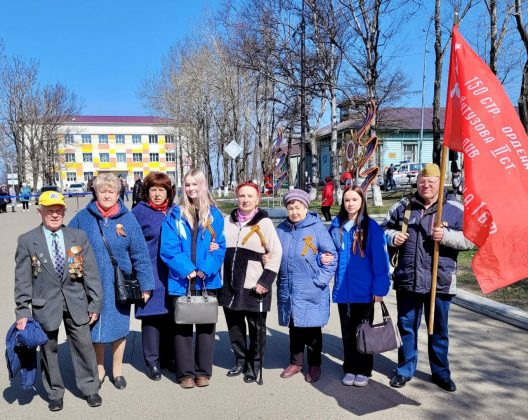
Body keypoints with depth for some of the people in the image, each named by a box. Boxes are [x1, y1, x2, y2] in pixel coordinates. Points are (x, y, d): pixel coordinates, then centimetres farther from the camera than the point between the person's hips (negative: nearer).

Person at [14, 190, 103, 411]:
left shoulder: (79, 236, -1)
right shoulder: (27, 240, -4)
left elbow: (91, 272, 0)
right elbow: (22, 279, -3)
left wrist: (95, 303, -1)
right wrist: (22, 311, -6)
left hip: (76, 303, 1)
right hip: (45, 305, -1)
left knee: (83, 345, 9)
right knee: (49, 349, 12)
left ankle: (89, 388, 28)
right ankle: (54, 393, 32)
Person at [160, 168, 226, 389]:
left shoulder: (214, 215, 5)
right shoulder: (175, 215, 2)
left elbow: (220, 247, 0)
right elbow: (168, 248, -5)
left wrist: (206, 269, -14)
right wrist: (187, 270, -16)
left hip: (208, 280, 1)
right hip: (181, 281, -1)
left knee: (206, 325, 8)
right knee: (182, 326, 5)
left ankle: (203, 371, 21)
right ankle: (185, 372, 17)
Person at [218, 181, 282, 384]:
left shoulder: (264, 222, -5)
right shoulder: (228, 221, 9)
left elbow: (276, 253, -8)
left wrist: (265, 281, -11)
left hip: (254, 287, -4)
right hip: (230, 285, 5)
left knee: (256, 327, 8)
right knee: (234, 325, 15)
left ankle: (254, 365, 26)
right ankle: (240, 360, 34)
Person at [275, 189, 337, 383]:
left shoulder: (317, 228, -9)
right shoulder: (281, 230, 4)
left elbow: (331, 256, -7)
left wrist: (321, 280, -11)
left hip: (311, 292, -4)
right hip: (288, 290, 4)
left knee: (312, 329, 9)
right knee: (294, 328, 16)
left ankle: (314, 365, 27)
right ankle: (296, 362, 33)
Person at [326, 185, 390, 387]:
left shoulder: (371, 226, -10)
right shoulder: (336, 225, 3)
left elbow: (380, 258, -10)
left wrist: (379, 288, -13)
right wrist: (324, 257, -7)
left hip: (364, 290, -3)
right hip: (342, 289, 4)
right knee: (347, 331, 14)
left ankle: (363, 370, 25)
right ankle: (350, 369, 28)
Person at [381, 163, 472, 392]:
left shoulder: (455, 209, 0)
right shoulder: (403, 206, 6)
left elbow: (470, 238, -4)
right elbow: (384, 228, 16)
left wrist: (446, 236, -19)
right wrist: (392, 237, -5)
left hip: (440, 283, -1)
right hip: (407, 280, 2)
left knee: (439, 330, 14)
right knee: (407, 327, 13)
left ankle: (441, 373, 32)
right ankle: (405, 369, 30)